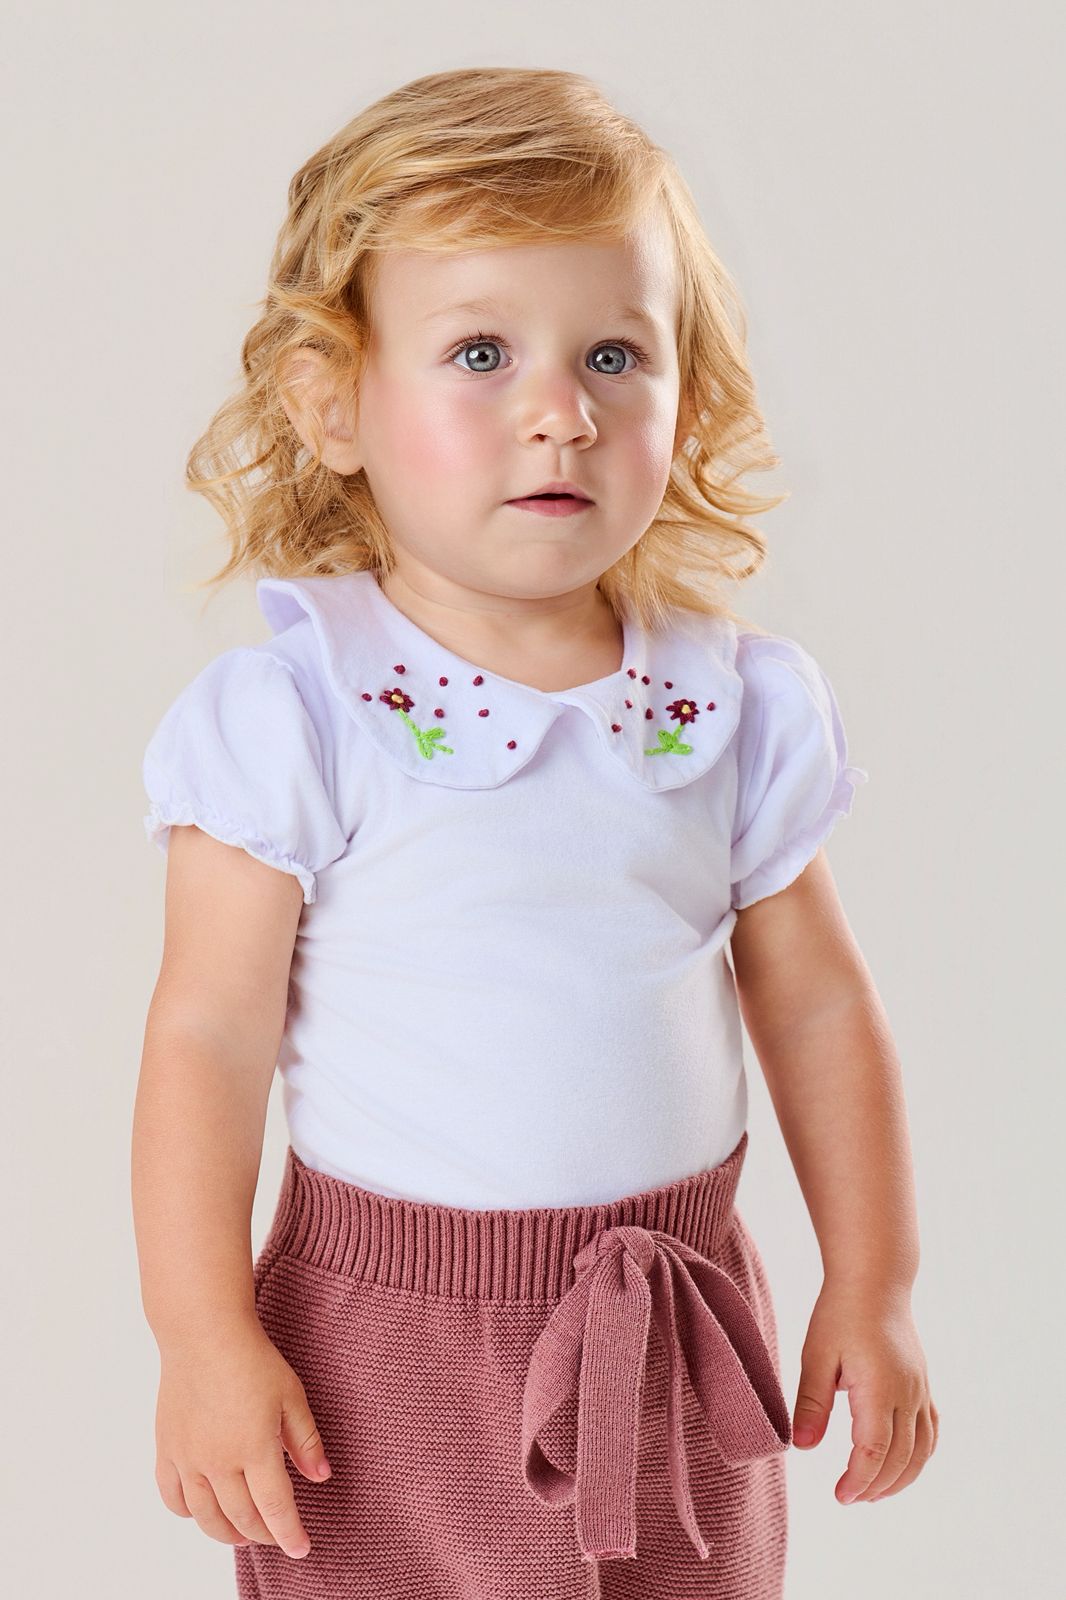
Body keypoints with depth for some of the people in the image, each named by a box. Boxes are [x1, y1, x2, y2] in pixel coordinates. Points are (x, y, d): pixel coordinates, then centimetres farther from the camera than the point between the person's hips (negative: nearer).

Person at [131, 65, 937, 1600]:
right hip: (381, 1357, -3)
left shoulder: (740, 707, -2)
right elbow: (210, 1036, -10)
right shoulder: (294, 719, -12)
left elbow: (818, 1009, 6)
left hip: (669, 1348, 3)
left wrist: (873, 1291, 7)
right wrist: (204, 1339, -12)